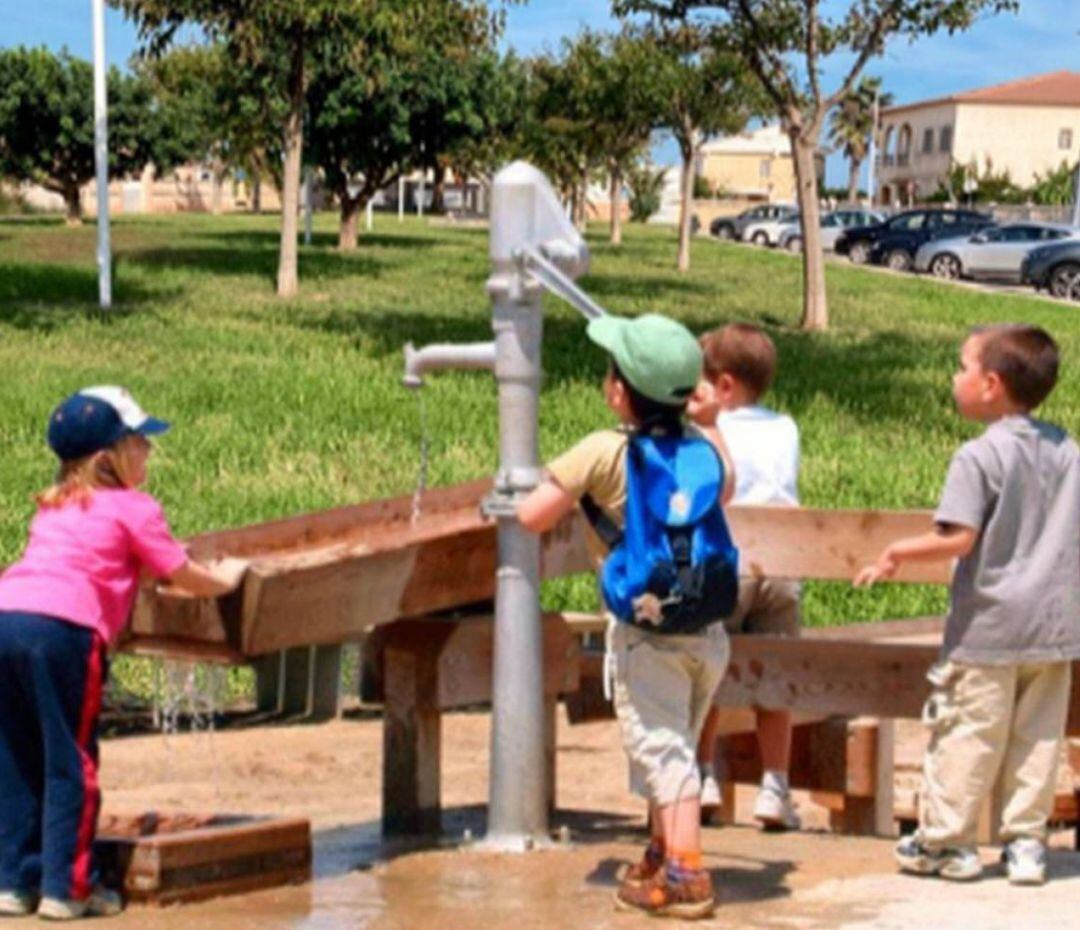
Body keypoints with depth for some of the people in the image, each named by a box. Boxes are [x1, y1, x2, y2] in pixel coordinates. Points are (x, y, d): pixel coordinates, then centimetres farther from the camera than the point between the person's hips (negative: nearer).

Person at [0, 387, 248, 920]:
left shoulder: (51, 507, 30)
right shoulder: (133, 508, 10)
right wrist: (225, 577, 33)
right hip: (61, 626, -6)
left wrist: (147, 568, 53)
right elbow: (187, 580, 13)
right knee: (70, 762, 2)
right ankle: (66, 888, 3)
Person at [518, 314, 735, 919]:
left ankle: (685, 874, -9)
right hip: (708, 626, 6)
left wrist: (571, 495, 10)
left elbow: (532, 517, -9)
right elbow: (724, 491, 28)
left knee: (661, 748, -4)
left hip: (646, 628, -6)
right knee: (676, 746, 18)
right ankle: (663, 856, 30)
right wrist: (710, 426, 33)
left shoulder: (603, 452, -11)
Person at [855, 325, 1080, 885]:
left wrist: (896, 554, -6)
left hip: (988, 627, -6)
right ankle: (1025, 842, 13)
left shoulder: (980, 457, -14)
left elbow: (957, 539, -20)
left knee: (966, 735, 3)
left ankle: (945, 841, 10)